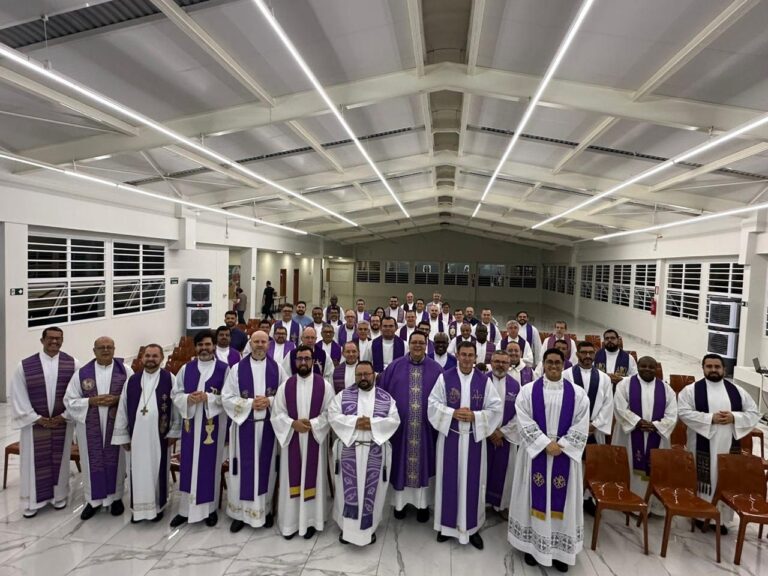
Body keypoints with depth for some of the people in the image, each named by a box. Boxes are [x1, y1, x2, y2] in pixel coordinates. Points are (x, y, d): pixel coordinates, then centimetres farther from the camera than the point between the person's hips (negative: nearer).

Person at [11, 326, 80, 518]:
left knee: (60, 461, 12)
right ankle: (31, 503, 23)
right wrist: (37, 418, -9)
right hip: (34, 423, 0)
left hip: (62, 423, 1)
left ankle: (59, 497, 28)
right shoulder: (25, 365, -6)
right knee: (34, 463, 8)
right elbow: (18, 396, -4)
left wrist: (64, 416, -8)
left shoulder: (73, 364, -4)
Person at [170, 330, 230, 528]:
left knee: (210, 465, 7)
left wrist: (208, 398, -20)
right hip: (191, 423, 3)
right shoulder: (186, 368, 4)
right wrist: (188, 398, -14)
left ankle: (211, 508, 23)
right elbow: (175, 394, 6)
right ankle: (185, 509, 25)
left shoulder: (224, 369, -5)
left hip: (213, 424, -3)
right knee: (189, 465, 10)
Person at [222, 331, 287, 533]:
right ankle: (240, 512, 20)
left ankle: (265, 510, 26)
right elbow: (227, 398, -4)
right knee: (244, 468, 6)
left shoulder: (277, 368, 1)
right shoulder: (237, 368, -2)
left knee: (266, 467, 10)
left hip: (269, 425, 1)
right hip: (244, 425, -1)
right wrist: (250, 403, -15)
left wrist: (270, 401, -15)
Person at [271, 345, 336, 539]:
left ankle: (310, 520, 22)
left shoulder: (324, 385, -5)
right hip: (291, 439, 1)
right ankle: (291, 522, 23)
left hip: (315, 440, -1)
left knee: (312, 478, 7)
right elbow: (277, 414, -1)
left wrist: (312, 424, -18)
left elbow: (330, 413, -6)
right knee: (292, 479, 9)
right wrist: (293, 424, -16)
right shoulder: (285, 386, 0)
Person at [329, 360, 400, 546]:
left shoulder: (386, 398, 1)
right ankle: (346, 526, 24)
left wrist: (372, 423, -18)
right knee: (349, 489, 8)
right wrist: (355, 422, -18)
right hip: (349, 450, 0)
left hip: (375, 452, 0)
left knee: (371, 490, 9)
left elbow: (394, 420, -6)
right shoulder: (343, 395, 1)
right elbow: (333, 416, -7)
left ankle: (369, 527, 26)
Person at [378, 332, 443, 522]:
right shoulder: (394, 367, 1)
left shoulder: (436, 369, 1)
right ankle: (400, 502, 28)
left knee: (423, 463, 10)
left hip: (426, 428, 0)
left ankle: (423, 503, 26)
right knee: (402, 463, 11)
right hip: (400, 426, 0)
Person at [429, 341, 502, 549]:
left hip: (474, 438, 1)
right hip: (450, 437, 0)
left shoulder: (485, 381, -3)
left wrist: (475, 416, -17)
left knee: (473, 482, 9)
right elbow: (433, 404, -4)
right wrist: (452, 413, -18)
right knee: (449, 481, 10)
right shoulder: (444, 377, -5)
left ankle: (472, 527, 25)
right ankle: (448, 524, 27)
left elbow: (496, 408, -3)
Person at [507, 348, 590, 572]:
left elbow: (581, 426, -3)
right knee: (536, 499, 8)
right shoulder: (528, 391, -4)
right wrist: (546, 444, -16)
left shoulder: (577, 393, 0)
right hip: (535, 454, -1)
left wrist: (561, 445, -13)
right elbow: (525, 423, -9)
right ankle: (532, 545, 23)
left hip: (565, 455, 1)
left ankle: (560, 548, 24)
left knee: (561, 500, 10)